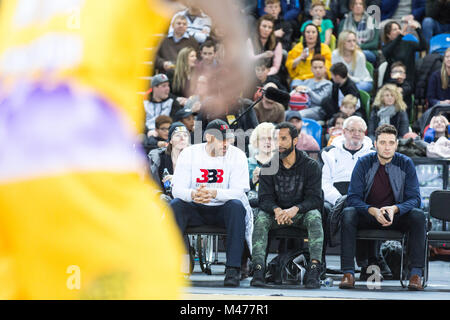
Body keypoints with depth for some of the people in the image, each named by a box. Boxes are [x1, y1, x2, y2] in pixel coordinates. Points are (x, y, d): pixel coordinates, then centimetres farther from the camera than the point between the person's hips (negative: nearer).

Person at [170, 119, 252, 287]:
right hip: (195, 210, 1)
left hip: (223, 209, -1)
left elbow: (239, 191, -17)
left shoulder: (237, 155, -7)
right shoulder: (189, 154, -5)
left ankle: (233, 269, -35)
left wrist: (214, 193, -38)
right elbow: (177, 189, -12)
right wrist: (193, 195, -37)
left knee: (237, 206, -33)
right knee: (175, 205, -28)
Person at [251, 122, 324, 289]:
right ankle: (258, 268, -39)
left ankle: (314, 268, -42)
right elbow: (264, 198, -6)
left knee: (314, 216, -33)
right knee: (261, 217, -30)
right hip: (276, 212, 1)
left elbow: (314, 198, -11)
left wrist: (295, 209, -31)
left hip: (300, 213, -1)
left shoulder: (310, 166, -4)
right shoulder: (269, 167, 1)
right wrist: (277, 210, -29)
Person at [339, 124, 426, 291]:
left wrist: (395, 209, -29)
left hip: (397, 216, 0)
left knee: (418, 215, -30)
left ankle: (415, 274, -29)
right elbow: (353, 198, -10)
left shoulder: (406, 163, -4)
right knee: (348, 213, -31)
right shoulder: (364, 163, -5)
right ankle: (348, 273, -32)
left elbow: (414, 199, -8)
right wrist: (373, 211, -29)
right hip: (368, 215, 0)